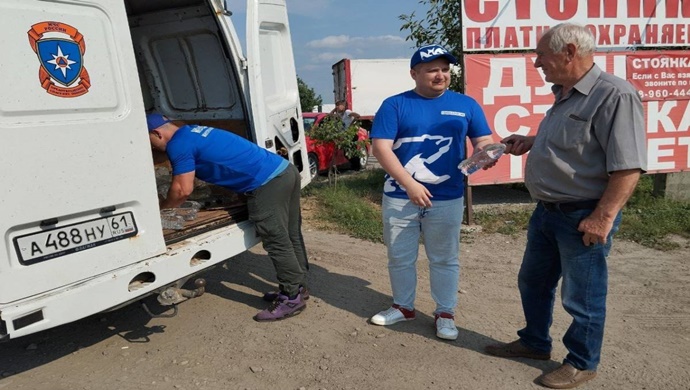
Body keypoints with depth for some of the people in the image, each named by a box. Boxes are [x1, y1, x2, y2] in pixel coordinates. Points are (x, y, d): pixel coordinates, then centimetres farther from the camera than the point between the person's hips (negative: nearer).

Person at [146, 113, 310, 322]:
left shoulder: (178, 144, -7)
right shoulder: (192, 131, 22)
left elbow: (183, 190, -7)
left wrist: (160, 206, 10)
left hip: (268, 184, -10)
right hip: (285, 170, 10)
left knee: (277, 243, -1)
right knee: (290, 237, 16)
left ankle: (292, 299, 9)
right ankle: (298, 287, 28)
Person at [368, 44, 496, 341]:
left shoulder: (466, 105, 4)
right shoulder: (395, 105, -3)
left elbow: (483, 140, 9)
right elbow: (381, 147, -10)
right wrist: (410, 184, -18)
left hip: (447, 199, 1)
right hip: (399, 198, 0)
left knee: (445, 259, 11)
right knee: (400, 258, 13)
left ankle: (445, 313, 28)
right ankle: (403, 307, 33)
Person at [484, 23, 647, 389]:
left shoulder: (614, 95, -20)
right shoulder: (565, 96, 10)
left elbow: (628, 164, -23)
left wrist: (604, 216, -25)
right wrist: (531, 141, 11)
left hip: (584, 217, -9)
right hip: (547, 210, 9)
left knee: (582, 296, 8)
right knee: (533, 281, 21)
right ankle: (535, 342, 41)